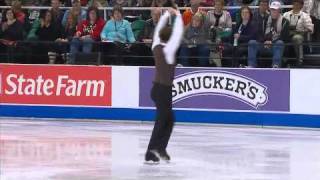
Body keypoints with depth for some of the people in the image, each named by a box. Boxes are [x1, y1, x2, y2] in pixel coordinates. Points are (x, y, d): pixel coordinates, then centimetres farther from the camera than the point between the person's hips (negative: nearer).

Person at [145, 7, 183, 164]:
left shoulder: (156, 46, 2)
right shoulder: (168, 50, -16)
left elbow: (158, 30, 14)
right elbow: (178, 34, -17)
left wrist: (167, 15, 18)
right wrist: (178, 16, -7)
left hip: (158, 88, 8)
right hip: (163, 90, -8)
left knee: (169, 119, 18)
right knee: (161, 122, 0)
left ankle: (159, 148, 16)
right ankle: (150, 154, 2)